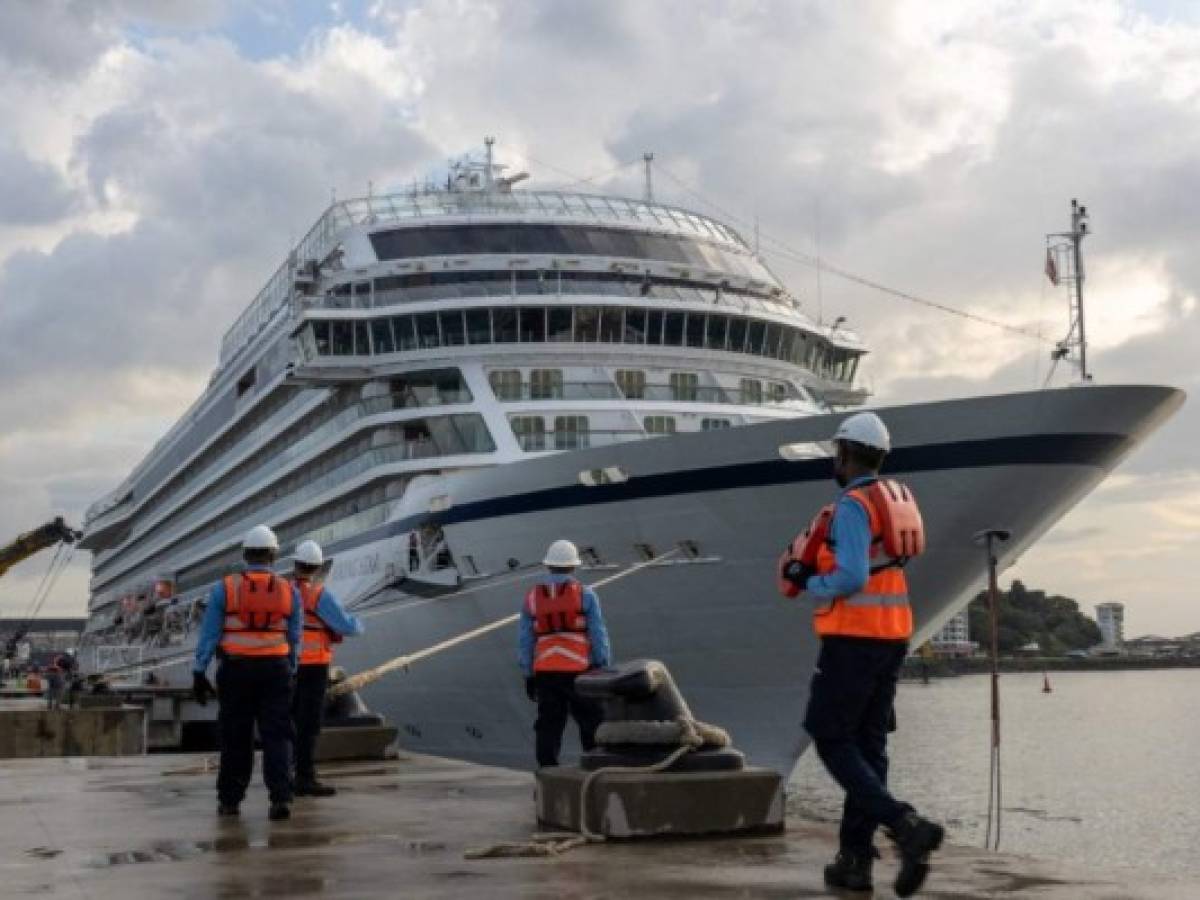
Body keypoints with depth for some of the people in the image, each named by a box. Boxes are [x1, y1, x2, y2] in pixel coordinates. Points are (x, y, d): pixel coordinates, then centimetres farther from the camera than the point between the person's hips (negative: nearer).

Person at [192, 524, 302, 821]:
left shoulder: (224, 588, -1)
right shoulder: (289, 591, 3)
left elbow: (209, 633, -3)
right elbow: (294, 639, 5)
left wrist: (199, 673, 0)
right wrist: (290, 672, 15)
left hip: (236, 671, 0)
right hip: (276, 670, 0)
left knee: (235, 738, 9)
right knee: (277, 736, 1)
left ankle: (229, 800, 17)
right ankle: (281, 797, -11)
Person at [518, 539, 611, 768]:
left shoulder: (532, 596, 6)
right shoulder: (585, 595, -2)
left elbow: (525, 641, 8)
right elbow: (598, 636, -3)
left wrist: (528, 675, 14)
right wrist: (604, 669, 4)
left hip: (544, 672, 3)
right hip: (579, 670, -3)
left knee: (549, 726, 6)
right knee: (592, 724, 7)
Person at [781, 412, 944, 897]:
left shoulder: (852, 505, -14)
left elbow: (851, 578, -24)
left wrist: (810, 584, -5)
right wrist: (814, 572, 13)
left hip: (853, 638, -9)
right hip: (891, 637, 9)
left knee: (833, 742, -2)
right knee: (868, 745, 10)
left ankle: (906, 825, -18)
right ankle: (855, 858, 11)